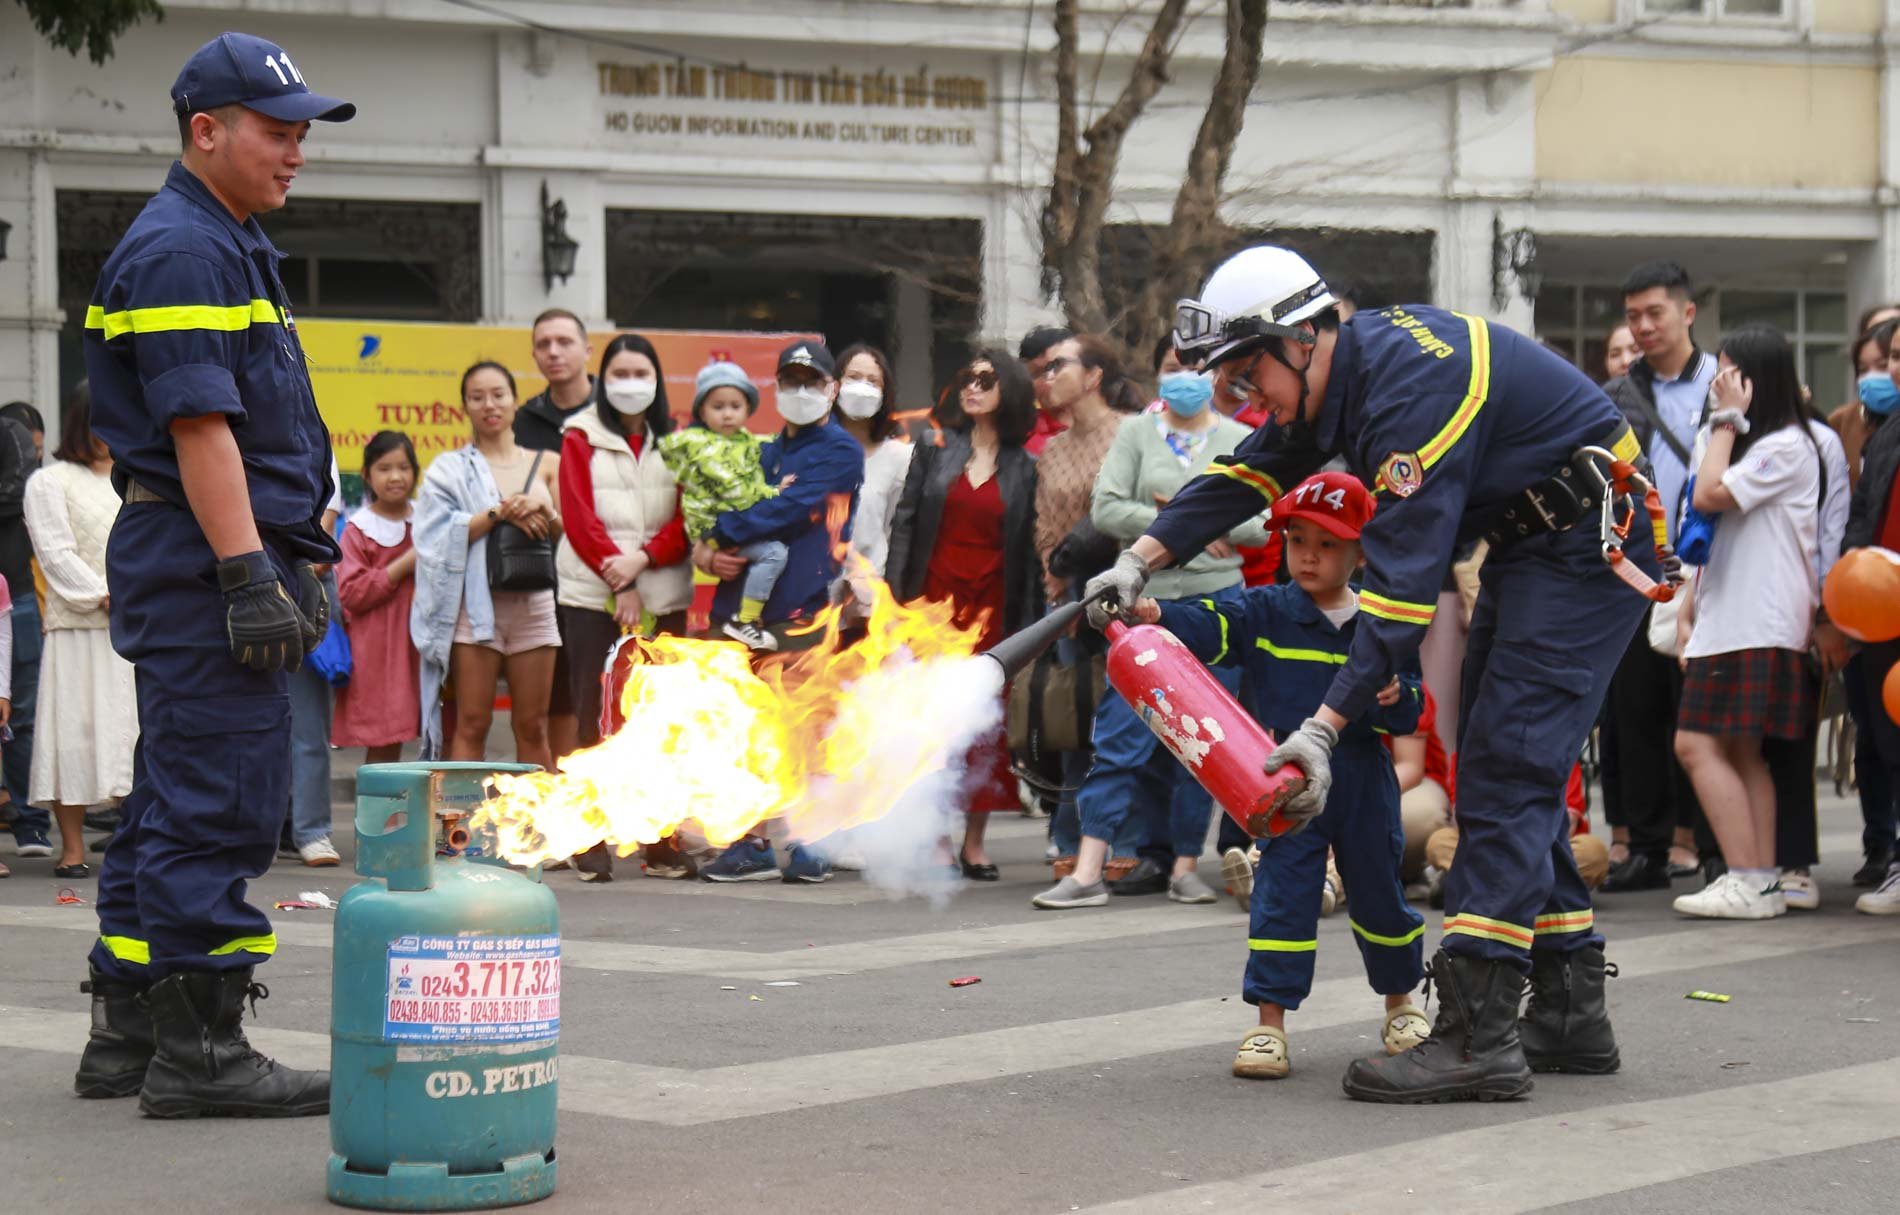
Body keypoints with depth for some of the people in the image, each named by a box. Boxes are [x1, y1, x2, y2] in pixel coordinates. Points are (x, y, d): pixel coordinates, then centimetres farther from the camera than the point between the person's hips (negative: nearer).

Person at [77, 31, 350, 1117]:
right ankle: (200, 1052, -7)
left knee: (174, 807, 13)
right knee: (217, 805, -9)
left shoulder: (230, 246, 21)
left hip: (225, 558, 11)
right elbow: (198, 427, -20)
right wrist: (251, 575, -24)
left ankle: (130, 1031, 19)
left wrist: (300, 564, 24)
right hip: (207, 555, -11)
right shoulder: (179, 252, -13)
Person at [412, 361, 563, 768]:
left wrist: (543, 512, -9)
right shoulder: (451, 468, 8)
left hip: (533, 602, 2)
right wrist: (498, 514, -14)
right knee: (472, 725, -5)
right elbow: (443, 534, -5)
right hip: (477, 602, -2)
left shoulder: (545, 464, 13)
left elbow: (566, 535, 10)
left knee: (533, 727, 4)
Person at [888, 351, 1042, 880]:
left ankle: (974, 840, 8)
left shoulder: (1022, 468, 7)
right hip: (934, 600, 0)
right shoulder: (935, 450, 7)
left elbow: (1028, 548, 6)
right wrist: (896, 599, -4)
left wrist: (1027, 620, 1)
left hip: (992, 607, 0)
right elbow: (903, 522, 5)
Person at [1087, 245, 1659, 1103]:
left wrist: (1326, 726, -37)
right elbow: (1252, 470, 15)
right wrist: (1142, 559, 5)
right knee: (1501, 775, 11)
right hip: (1528, 545, 11)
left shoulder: (1415, 387, -28)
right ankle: (1571, 1014, 16)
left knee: (1507, 773, -16)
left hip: (1588, 545, -10)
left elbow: (1403, 581, -33)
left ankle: (1477, 1035, -20)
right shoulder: (1348, 365, 2)